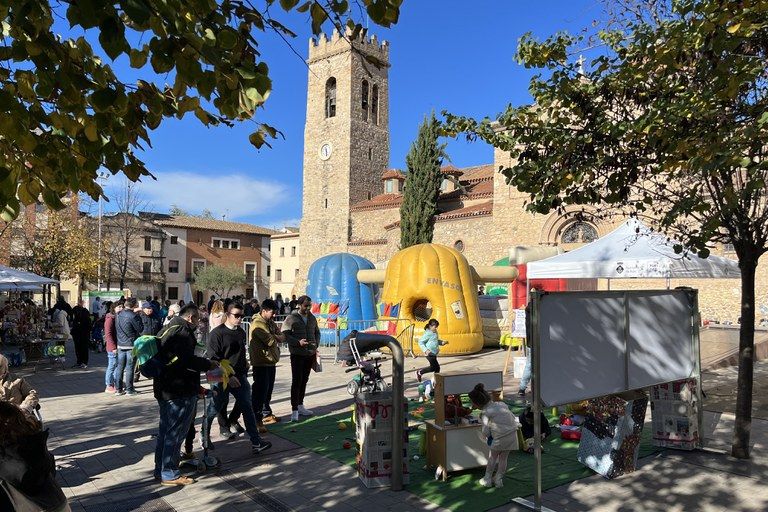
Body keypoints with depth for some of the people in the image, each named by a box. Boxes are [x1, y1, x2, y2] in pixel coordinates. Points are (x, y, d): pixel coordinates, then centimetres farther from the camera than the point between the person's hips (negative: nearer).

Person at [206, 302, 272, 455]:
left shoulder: (241, 332, 10)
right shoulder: (217, 333, -12)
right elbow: (213, 358, -15)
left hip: (240, 377, 6)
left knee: (247, 408, 1)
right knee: (214, 409, 9)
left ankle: (256, 442, 2)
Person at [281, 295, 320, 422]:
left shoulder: (312, 318, 11)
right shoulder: (291, 318, -6)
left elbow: (317, 332, 21)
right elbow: (285, 334, -11)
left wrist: (316, 345, 4)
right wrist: (298, 342, -21)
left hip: (310, 354, 6)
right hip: (297, 354, -5)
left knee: (304, 381, 14)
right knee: (296, 381, -6)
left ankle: (300, 406, 26)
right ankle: (294, 410, -3)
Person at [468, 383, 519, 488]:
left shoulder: (485, 412, -9)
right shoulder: (501, 404, 9)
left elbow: (485, 433, -8)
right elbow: (514, 418, 14)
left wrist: (481, 432, 13)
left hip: (500, 438, -5)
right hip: (512, 434, 5)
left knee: (492, 457, 16)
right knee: (503, 458, 19)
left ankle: (487, 479, 26)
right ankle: (499, 479, 25)